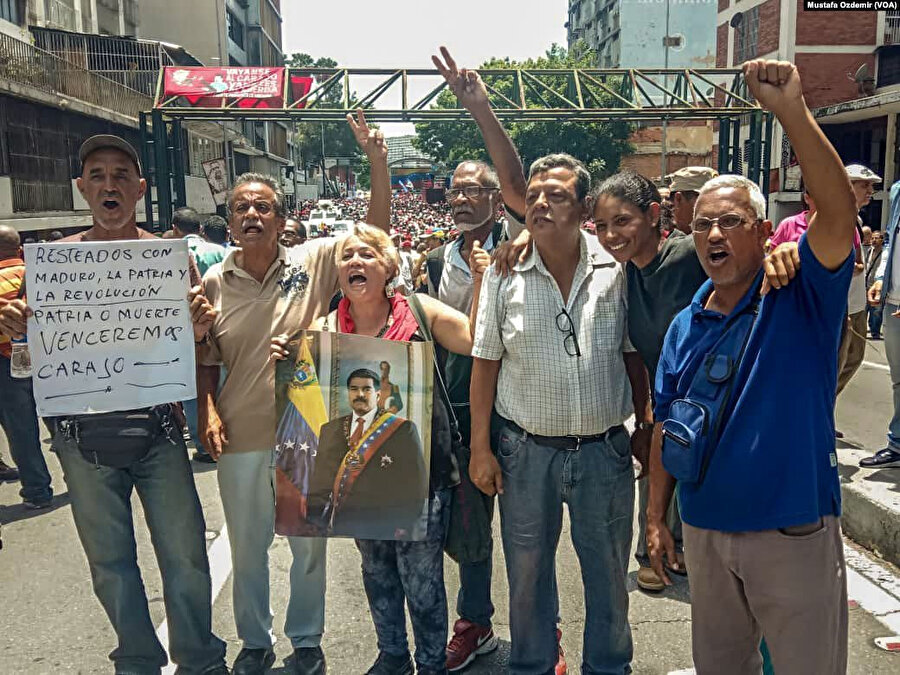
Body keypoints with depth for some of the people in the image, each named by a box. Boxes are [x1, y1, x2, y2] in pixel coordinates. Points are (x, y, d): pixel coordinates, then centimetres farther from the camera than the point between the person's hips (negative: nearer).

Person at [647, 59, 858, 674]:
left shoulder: (800, 295, -9)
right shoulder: (685, 326, 4)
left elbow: (839, 210, -28)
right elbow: (666, 426, 8)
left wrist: (791, 109, -36)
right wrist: (657, 517, 7)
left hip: (794, 533, -4)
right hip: (705, 529, 5)